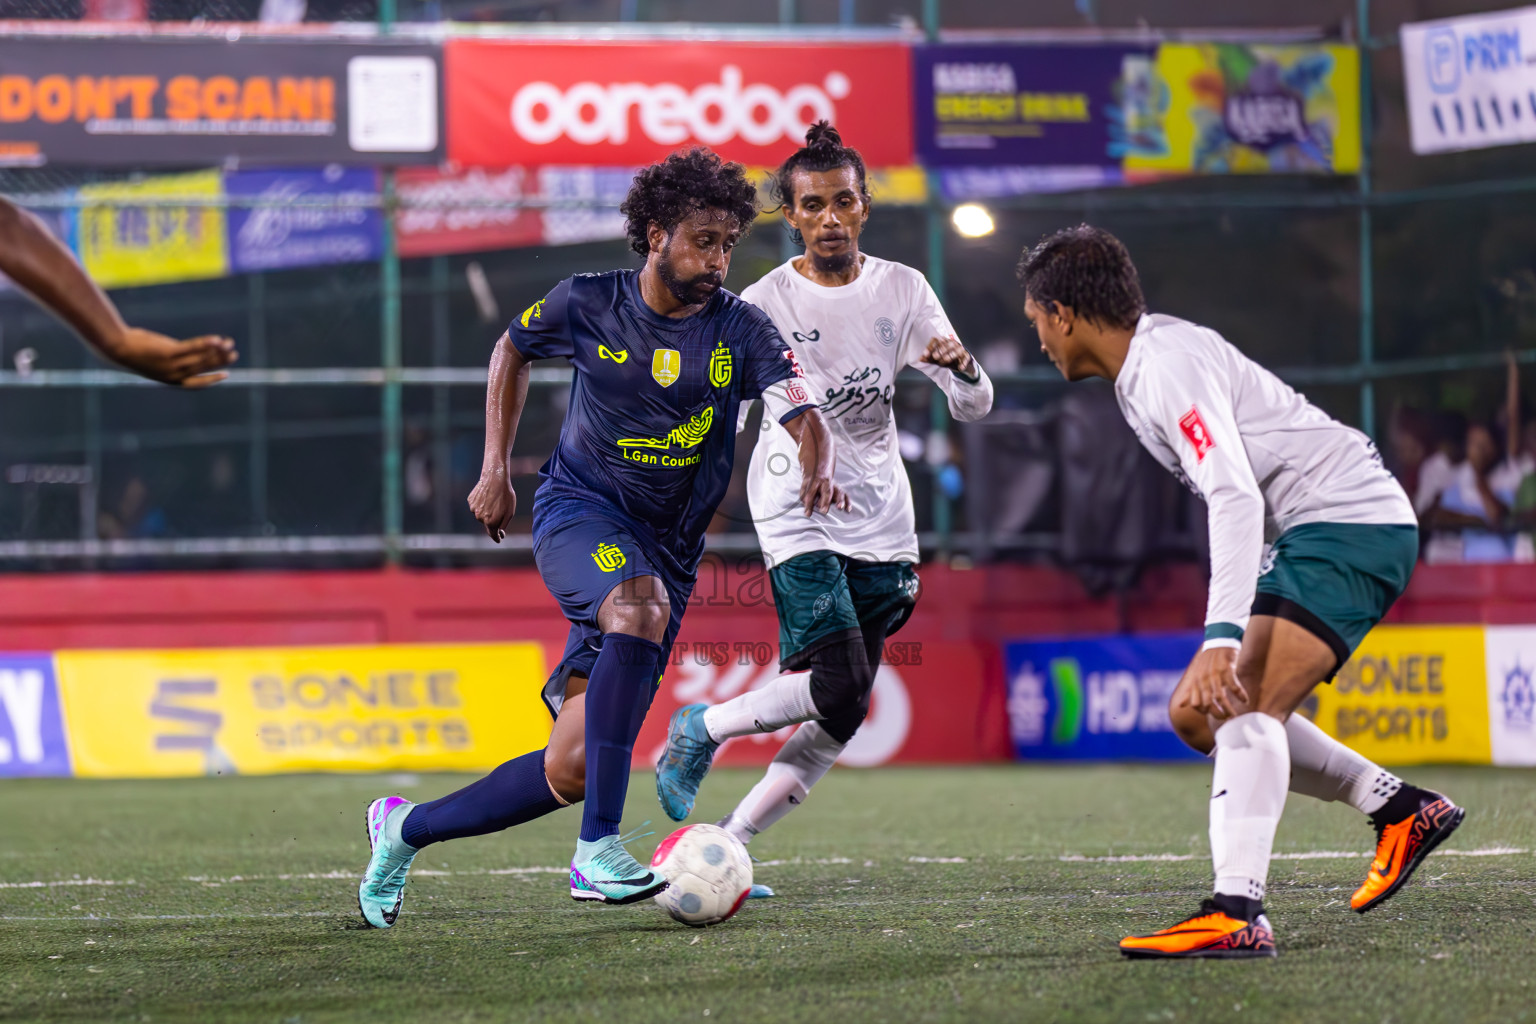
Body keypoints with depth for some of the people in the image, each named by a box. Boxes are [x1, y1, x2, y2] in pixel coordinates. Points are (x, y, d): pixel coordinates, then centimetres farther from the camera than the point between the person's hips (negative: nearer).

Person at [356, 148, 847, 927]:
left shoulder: (740, 330, -4)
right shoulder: (587, 305, -2)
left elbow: (804, 419, -16)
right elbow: (512, 350, 18)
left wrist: (817, 474, -39)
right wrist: (495, 471, 12)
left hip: (665, 554, 2)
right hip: (578, 512, -2)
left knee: (575, 768, -3)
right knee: (642, 604, -38)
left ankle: (406, 829, 21)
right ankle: (599, 850, -39)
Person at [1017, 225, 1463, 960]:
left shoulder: (1169, 367, -19)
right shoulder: (1142, 369, 13)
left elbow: (1236, 499, -30)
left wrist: (1222, 640, -38)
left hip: (1352, 524, -11)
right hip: (1308, 536, 11)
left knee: (1246, 706, -25)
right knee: (1197, 715, 10)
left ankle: (1237, 914, -35)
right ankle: (1398, 808, 15)